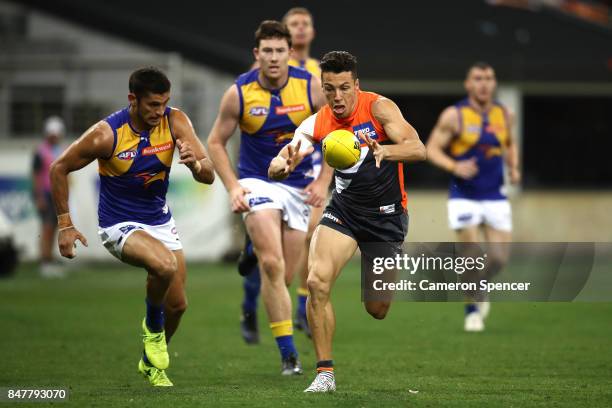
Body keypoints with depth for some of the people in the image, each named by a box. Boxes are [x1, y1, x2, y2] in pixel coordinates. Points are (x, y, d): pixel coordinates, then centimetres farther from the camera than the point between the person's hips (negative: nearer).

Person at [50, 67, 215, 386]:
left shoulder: (175, 122, -13)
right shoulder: (107, 134, -22)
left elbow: (208, 176, -17)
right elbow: (59, 169, -8)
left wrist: (195, 163, -41)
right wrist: (65, 224, -9)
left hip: (160, 220, 5)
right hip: (119, 225, -5)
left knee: (177, 305, 8)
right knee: (165, 265, -33)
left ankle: (152, 362, 36)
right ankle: (153, 326, -3)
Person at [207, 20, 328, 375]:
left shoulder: (311, 87, -8)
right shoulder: (239, 93, -10)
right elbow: (216, 142, 2)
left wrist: (323, 181, -4)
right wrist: (232, 186, -9)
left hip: (299, 185, 2)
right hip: (257, 182, -2)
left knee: (284, 275, 5)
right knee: (272, 265, -20)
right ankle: (288, 353, -17)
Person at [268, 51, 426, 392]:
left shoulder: (378, 107, -16)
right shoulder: (317, 124, -6)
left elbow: (418, 149, -27)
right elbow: (275, 170, -10)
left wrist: (384, 150, -48)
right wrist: (283, 165, -36)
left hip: (386, 213, -2)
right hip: (344, 209, 2)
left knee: (377, 309, 5)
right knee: (317, 281, -22)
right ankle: (325, 373, -12)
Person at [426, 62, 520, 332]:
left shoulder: (504, 115, 5)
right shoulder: (454, 115, -8)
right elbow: (432, 148, -6)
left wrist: (513, 168, 4)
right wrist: (454, 167, -23)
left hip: (495, 196, 4)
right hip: (464, 196, -4)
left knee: (499, 257, -3)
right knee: (472, 255, -9)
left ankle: (479, 289, 29)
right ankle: (472, 308, 11)